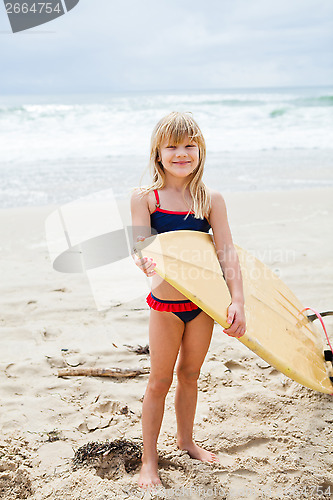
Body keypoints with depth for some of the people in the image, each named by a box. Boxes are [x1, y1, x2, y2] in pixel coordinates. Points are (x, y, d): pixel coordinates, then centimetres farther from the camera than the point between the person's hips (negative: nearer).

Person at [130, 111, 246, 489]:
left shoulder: (211, 200, -3)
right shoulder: (145, 198, -8)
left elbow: (227, 253, -8)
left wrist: (237, 301, -19)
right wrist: (147, 263, -40)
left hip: (203, 302, 2)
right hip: (165, 304, -2)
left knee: (190, 374, 18)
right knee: (160, 380, 6)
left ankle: (186, 439, 40)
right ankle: (149, 460, 22)